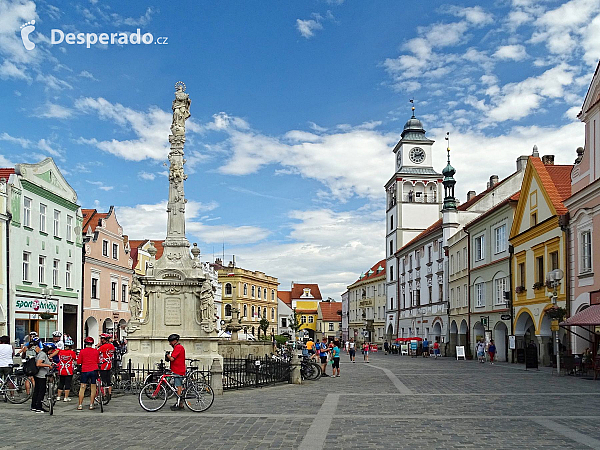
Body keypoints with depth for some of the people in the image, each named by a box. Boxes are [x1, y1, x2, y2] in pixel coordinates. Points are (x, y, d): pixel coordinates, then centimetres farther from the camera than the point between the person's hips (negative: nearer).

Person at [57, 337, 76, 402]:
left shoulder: (60, 352, -3)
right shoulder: (72, 352, -12)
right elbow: (76, 359, 0)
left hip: (61, 371, 4)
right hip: (69, 372, -4)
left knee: (60, 384, 15)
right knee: (67, 384, 3)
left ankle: (58, 397, 21)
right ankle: (66, 398, 4)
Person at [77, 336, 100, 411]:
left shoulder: (82, 351, -2)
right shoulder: (96, 351, 4)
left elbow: (78, 362, 1)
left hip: (85, 371, -1)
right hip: (94, 370, 1)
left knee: (82, 388, 4)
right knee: (93, 388, 6)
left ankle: (80, 405, 3)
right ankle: (91, 404, 7)